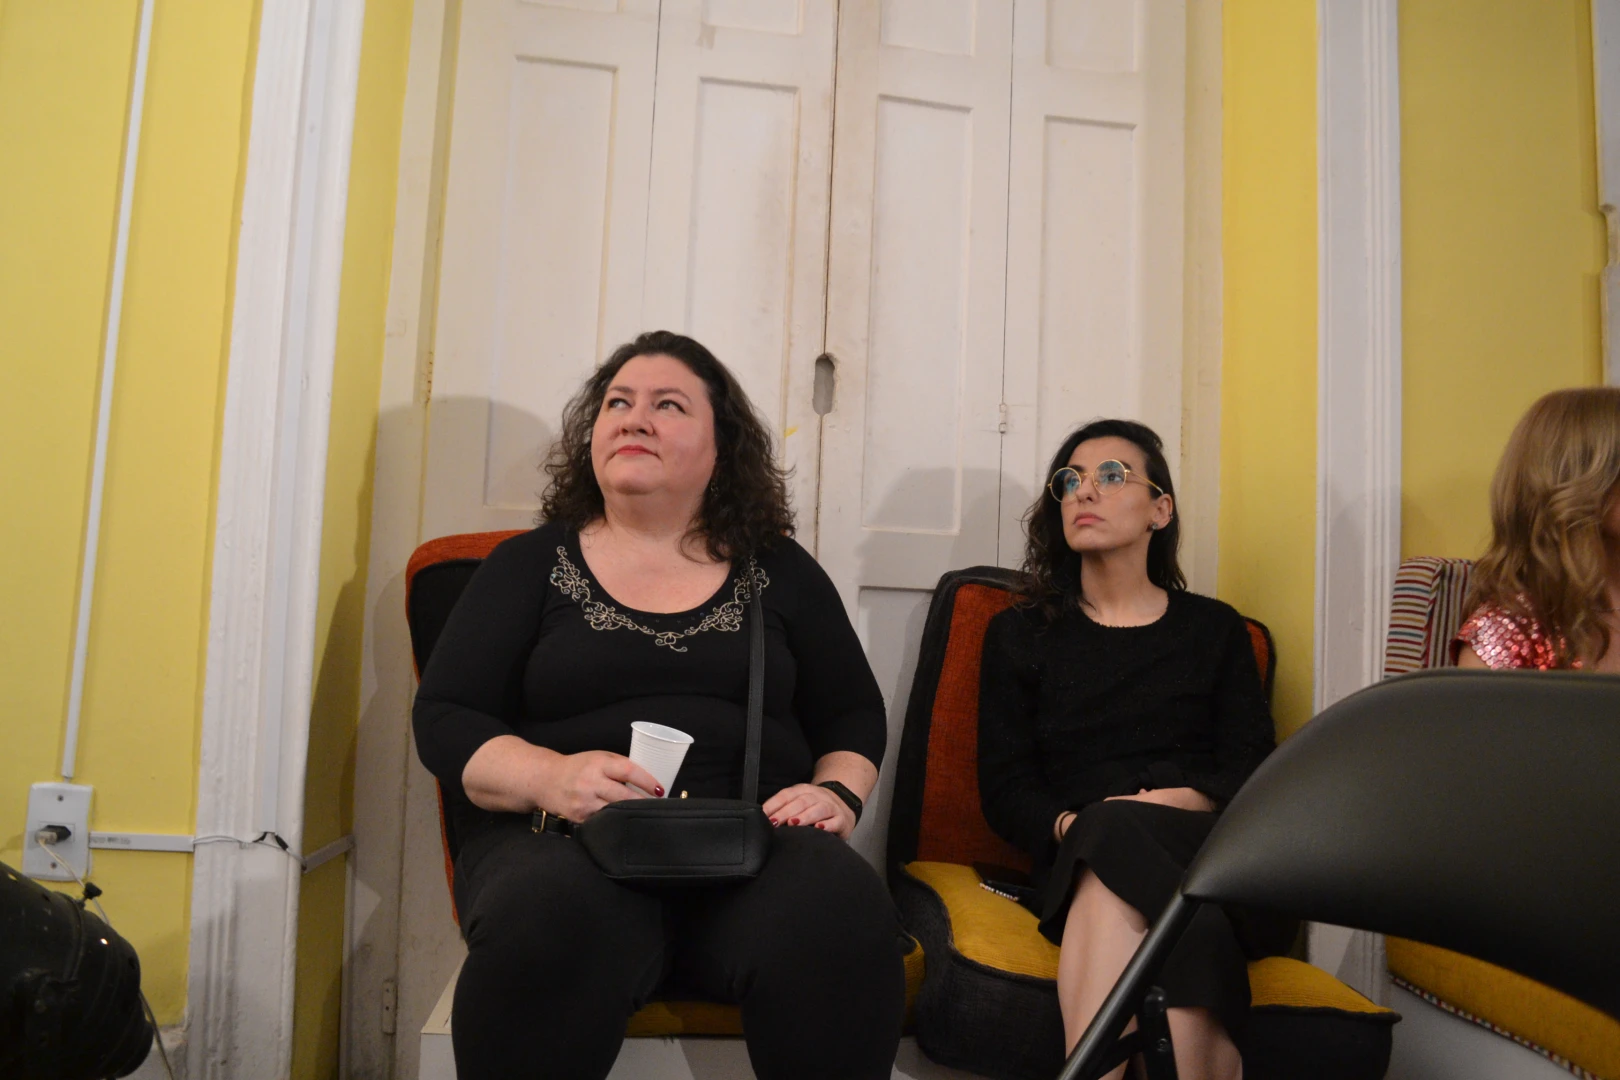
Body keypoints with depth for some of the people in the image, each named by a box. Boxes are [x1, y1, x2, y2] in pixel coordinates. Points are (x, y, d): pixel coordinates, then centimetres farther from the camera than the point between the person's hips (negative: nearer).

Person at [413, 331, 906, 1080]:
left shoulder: (778, 571, 16)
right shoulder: (530, 564, 13)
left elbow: (855, 717, 19)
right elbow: (444, 720, 6)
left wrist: (837, 794, -3)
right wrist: (550, 777, -14)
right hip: (563, 842, 0)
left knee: (844, 915, -33)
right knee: (550, 923, -36)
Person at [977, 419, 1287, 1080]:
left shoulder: (1216, 630, 18)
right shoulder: (1019, 634, 16)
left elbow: (1253, 772, 5)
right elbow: (1004, 788, 6)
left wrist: (1186, 800, -17)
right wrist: (1068, 824, -16)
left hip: (1208, 848, 0)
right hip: (1075, 860, 0)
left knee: (1116, 840, -35)